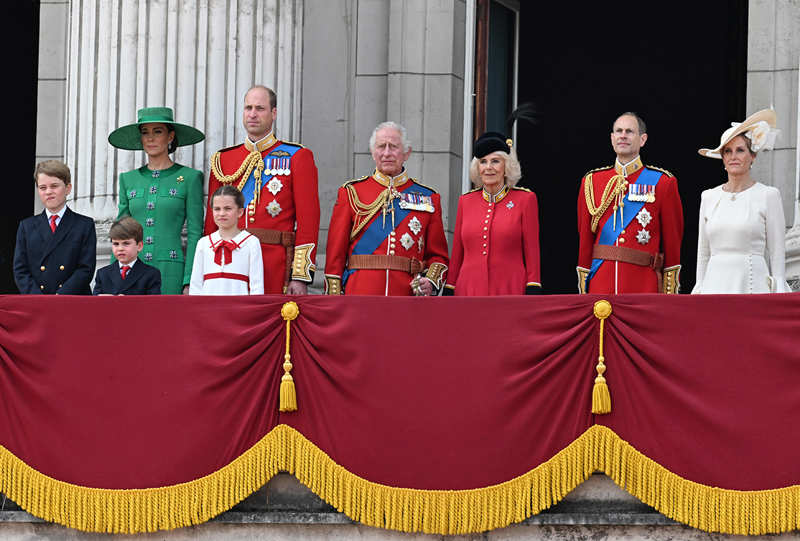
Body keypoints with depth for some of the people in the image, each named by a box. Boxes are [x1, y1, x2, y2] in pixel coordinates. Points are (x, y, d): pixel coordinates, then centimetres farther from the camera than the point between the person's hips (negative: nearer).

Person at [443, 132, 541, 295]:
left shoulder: (525, 199, 2)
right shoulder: (466, 201, 11)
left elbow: (532, 253, 1)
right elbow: (456, 255, 14)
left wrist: (533, 293, -6)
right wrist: (448, 293, 10)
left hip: (510, 293, -3)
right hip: (468, 292, 3)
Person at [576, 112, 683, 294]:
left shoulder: (663, 182, 4)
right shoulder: (591, 181, 11)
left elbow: (673, 243, 4)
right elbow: (585, 238, 12)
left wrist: (670, 296, 0)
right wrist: (583, 291, 7)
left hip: (645, 285, -2)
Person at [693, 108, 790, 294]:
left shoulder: (768, 196, 2)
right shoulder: (709, 197, 13)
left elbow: (777, 254, 1)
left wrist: (778, 293, -4)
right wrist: (699, 289, 14)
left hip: (752, 285, -3)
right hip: (715, 285, 3)